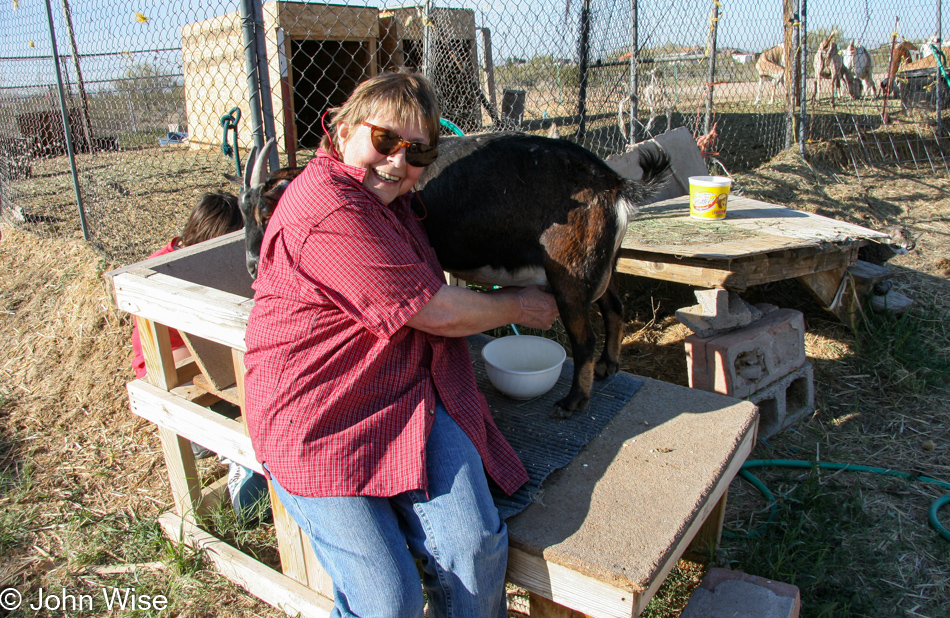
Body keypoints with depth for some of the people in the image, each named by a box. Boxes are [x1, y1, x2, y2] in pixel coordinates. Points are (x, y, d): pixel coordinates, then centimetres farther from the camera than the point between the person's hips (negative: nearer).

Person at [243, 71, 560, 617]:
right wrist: (516, 308, 1)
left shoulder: (385, 198, 17)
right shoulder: (329, 209, -17)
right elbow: (436, 313, -16)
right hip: (320, 421, -7)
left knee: (476, 549, -16)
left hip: (412, 398, 8)